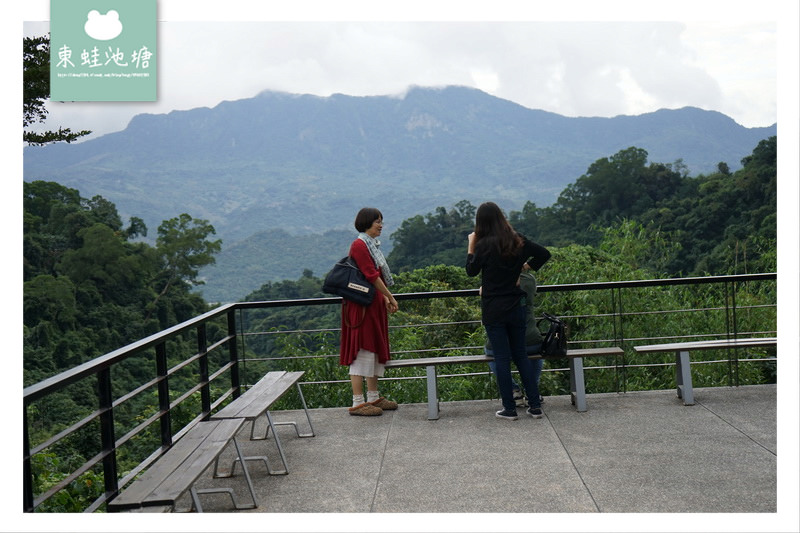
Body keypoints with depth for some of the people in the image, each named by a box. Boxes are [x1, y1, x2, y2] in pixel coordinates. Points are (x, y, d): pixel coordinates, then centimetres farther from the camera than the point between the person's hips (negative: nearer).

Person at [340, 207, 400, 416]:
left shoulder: (372, 244, 16)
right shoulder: (359, 245, -14)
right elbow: (372, 276, -17)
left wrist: (385, 299, 12)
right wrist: (390, 297, -12)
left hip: (374, 304, 10)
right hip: (362, 305, -10)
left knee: (376, 349, 13)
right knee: (362, 350, -8)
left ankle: (373, 398, 21)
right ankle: (358, 403, -4)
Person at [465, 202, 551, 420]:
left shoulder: (484, 245, -12)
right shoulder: (517, 241, 2)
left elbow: (471, 271, 0)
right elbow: (544, 253, 8)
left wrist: (471, 247, 7)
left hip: (493, 310, -4)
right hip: (516, 307, 4)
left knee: (502, 357, 2)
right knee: (521, 354, 13)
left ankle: (509, 408, 6)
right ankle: (535, 405, 12)